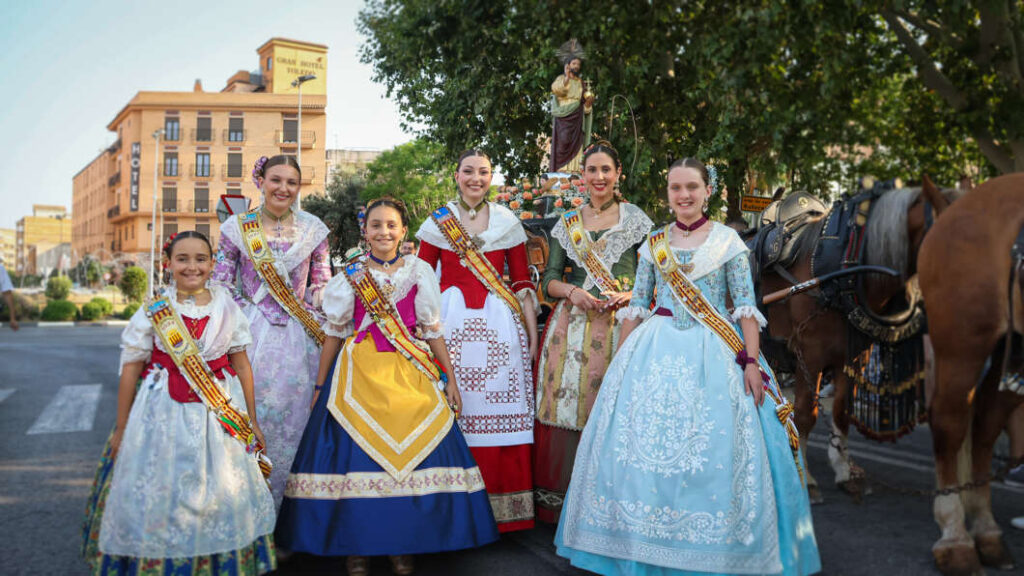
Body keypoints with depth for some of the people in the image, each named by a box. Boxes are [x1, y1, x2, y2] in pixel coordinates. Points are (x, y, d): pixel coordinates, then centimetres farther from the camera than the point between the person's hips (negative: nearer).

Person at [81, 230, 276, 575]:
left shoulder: (227, 308, 2)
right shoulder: (152, 311, -3)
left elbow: (242, 365, 6)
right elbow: (130, 370, 0)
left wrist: (252, 421, 8)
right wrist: (121, 429, 2)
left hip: (222, 415, 2)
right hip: (165, 414, -1)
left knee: (223, 496, 9)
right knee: (162, 497, 6)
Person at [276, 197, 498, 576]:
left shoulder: (420, 272, 7)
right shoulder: (350, 275, 5)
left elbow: (433, 331, 9)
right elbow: (334, 333, 8)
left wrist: (450, 380, 7)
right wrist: (320, 386, 7)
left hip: (410, 375, 1)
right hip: (359, 374, -1)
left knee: (410, 452, -2)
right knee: (355, 455, -3)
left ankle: (402, 546, 11)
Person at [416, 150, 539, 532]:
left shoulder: (508, 222, 10)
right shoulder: (438, 222, 9)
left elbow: (522, 281, 9)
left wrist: (533, 332, 4)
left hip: (499, 321, 1)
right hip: (450, 320, 0)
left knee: (499, 410, -1)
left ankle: (502, 505, 9)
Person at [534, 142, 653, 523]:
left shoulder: (636, 219, 8)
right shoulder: (567, 224, 15)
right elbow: (549, 280, 12)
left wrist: (630, 294, -12)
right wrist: (572, 291, -7)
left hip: (621, 325, -2)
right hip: (573, 325, 2)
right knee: (566, 402, -1)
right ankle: (564, 503, 9)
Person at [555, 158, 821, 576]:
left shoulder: (727, 240, 3)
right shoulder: (654, 243, 10)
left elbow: (746, 305, -1)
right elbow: (637, 305, 11)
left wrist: (751, 361, -11)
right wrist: (619, 358, 7)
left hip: (711, 353, -2)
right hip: (655, 352, 2)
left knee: (712, 455, -3)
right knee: (644, 449, 0)